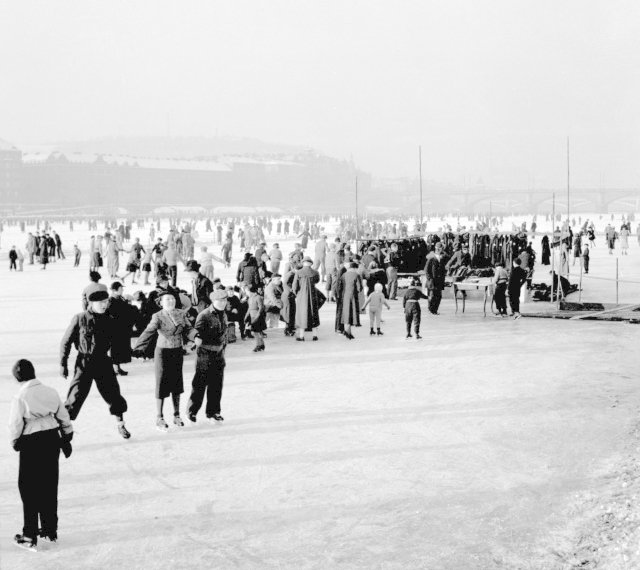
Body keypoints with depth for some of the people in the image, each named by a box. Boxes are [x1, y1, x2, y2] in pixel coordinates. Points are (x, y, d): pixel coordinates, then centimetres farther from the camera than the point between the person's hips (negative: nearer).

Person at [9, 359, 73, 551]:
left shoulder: (20, 397, -14)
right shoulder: (51, 392, 1)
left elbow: (15, 425, -11)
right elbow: (64, 417, 8)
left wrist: (15, 443, 7)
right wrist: (67, 438, 20)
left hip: (31, 444, -5)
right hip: (52, 440, 5)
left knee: (29, 491, 6)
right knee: (50, 488, 15)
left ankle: (30, 537, 9)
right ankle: (50, 531, 24)